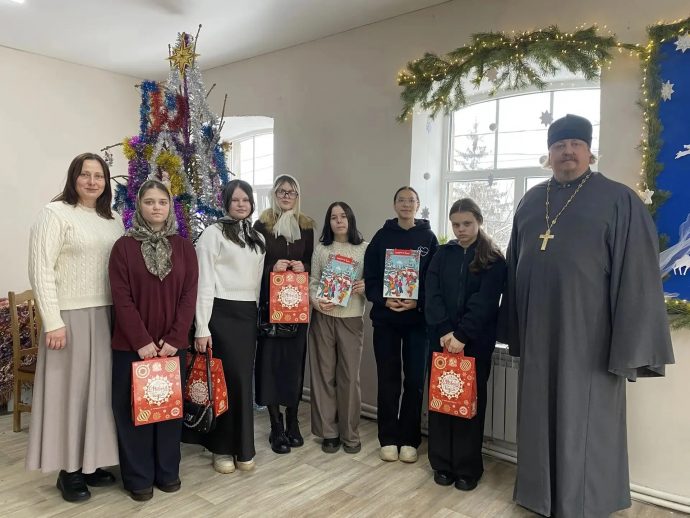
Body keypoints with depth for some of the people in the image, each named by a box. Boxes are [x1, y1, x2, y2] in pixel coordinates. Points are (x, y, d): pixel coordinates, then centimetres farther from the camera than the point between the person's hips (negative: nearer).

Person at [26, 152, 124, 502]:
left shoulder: (113, 220, 11)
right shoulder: (55, 213, -6)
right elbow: (40, 271, -11)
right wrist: (53, 322, -16)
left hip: (108, 316, 6)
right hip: (71, 315, -6)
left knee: (100, 387, 12)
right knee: (70, 388, 4)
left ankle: (92, 462, 26)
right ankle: (69, 470, 19)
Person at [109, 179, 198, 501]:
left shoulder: (183, 247, 4)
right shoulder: (124, 246, -2)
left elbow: (189, 295, -1)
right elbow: (121, 298, -8)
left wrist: (174, 338, -10)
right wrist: (141, 341, -14)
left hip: (172, 344, 2)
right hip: (132, 344, -2)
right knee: (134, 408, 6)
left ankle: (168, 471, 27)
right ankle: (139, 477, 22)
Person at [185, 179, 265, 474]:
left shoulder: (258, 239, 15)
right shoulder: (213, 233, -4)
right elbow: (204, 284, -9)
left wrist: (258, 315, 13)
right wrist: (202, 328, -14)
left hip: (248, 314, 5)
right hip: (222, 313, -5)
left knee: (244, 380, 8)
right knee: (225, 379, 0)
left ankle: (243, 448, 21)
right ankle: (222, 448, 17)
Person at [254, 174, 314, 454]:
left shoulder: (306, 226, 9)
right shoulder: (262, 225, 1)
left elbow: (312, 263, 12)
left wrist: (304, 267, -9)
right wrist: (272, 267, -18)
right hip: (270, 302, -2)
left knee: (295, 358, 6)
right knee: (271, 358, -1)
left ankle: (292, 421, 21)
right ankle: (277, 425, 11)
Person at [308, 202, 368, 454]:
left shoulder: (365, 249, 3)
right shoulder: (321, 249, 7)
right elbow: (312, 281, 4)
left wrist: (366, 287, -17)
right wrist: (316, 300, -14)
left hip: (351, 319, -1)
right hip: (323, 317, 1)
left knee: (349, 376, 2)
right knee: (324, 374, 6)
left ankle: (350, 433, 18)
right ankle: (328, 431, 20)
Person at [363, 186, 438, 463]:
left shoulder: (428, 238, 5)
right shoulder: (382, 237, 5)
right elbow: (370, 277, 2)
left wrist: (418, 303, -14)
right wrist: (383, 300, -14)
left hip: (418, 318, 0)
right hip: (385, 317, 0)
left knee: (415, 379, 3)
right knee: (388, 379, 5)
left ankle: (409, 439, 17)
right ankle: (388, 438, 17)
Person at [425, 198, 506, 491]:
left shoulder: (493, 260, 0)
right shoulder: (442, 255, 8)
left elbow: (484, 302, -10)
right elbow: (432, 296, -1)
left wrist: (462, 335, -19)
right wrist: (444, 331, -14)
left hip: (476, 342, -2)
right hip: (441, 338, 3)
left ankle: (468, 468, 17)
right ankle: (442, 463, 19)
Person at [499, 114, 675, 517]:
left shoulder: (619, 200, -4)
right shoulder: (531, 201, 11)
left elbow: (637, 274, -9)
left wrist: (629, 346, -13)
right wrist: (514, 327, 11)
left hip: (587, 333, -5)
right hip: (538, 331, 5)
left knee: (585, 421, 6)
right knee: (540, 414, 15)